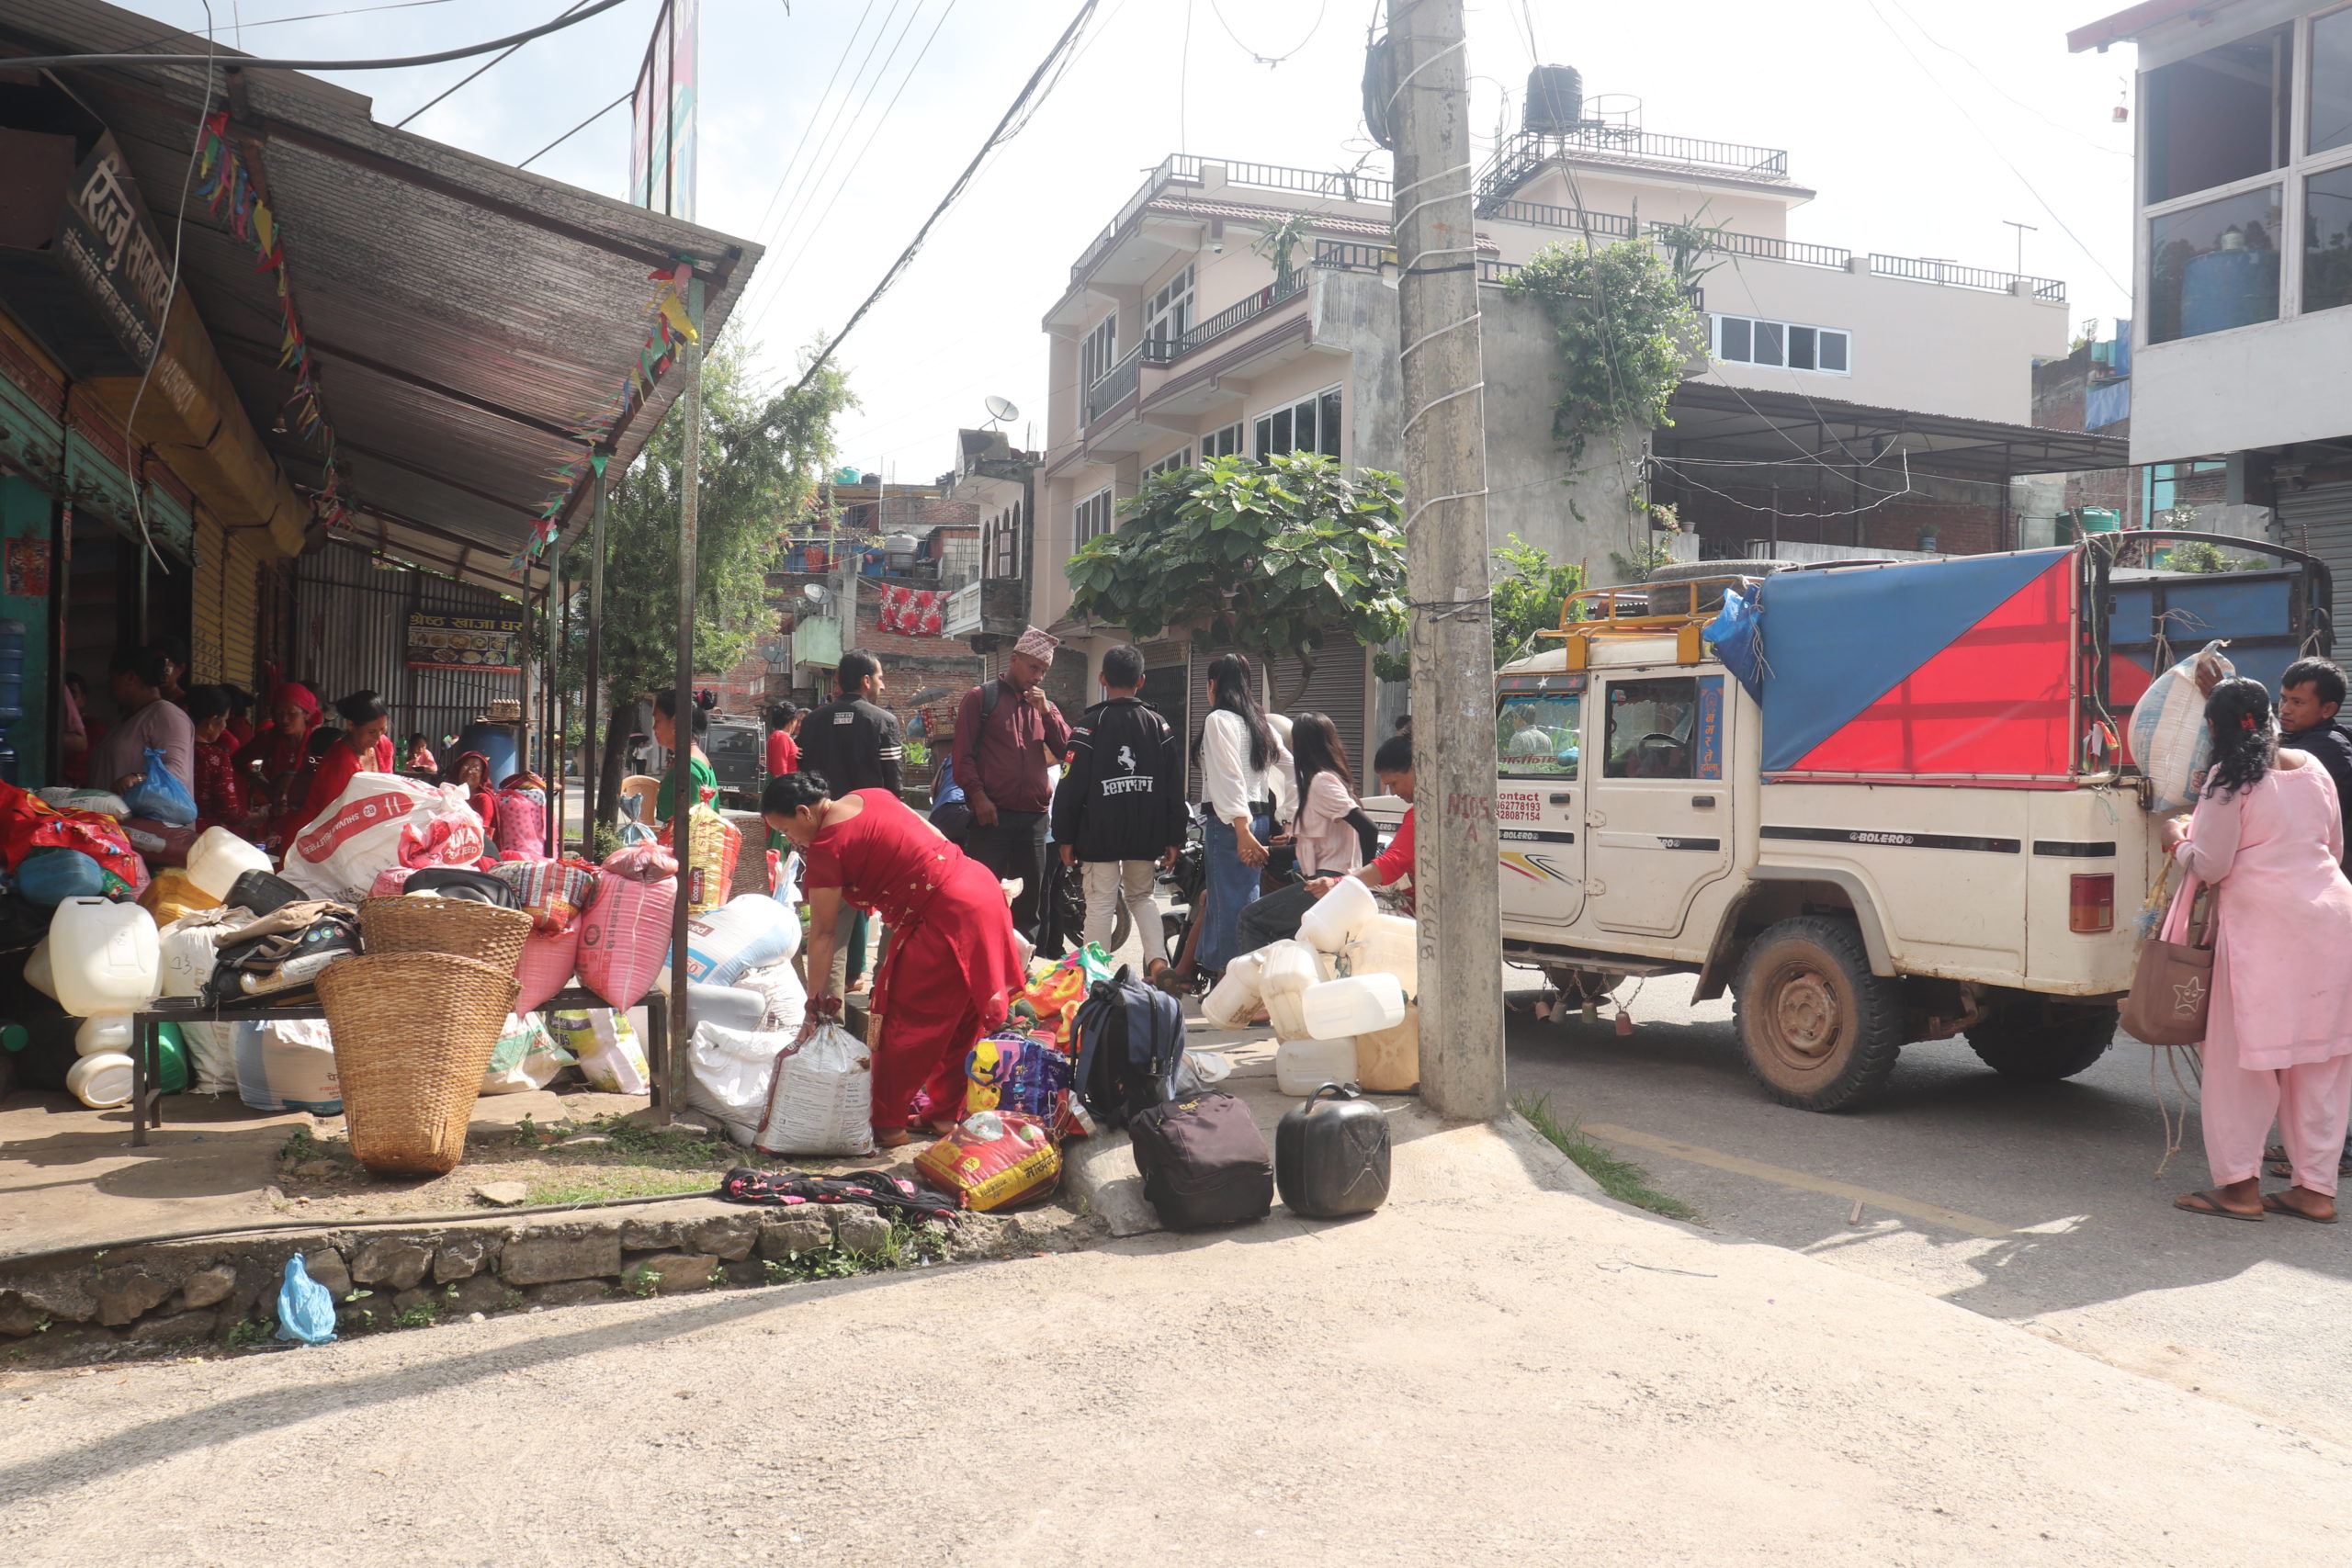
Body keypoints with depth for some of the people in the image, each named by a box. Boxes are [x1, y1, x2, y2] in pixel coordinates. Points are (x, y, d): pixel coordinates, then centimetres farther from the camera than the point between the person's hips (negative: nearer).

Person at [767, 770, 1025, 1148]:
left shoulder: (826, 847, -11)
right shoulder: (871, 797, 12)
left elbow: (822, 933, -8)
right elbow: (936, 837, 17)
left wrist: (815, 1003, -1)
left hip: (947, 921, -9)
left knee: (903, 1022, 4)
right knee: (962, 1019, 19)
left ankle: (887, 1124, 14)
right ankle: (946, 1112, 31)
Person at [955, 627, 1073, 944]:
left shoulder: (1042, 704, 18)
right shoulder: (981, 697, 3)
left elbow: (1066, 749, 7)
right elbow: (963, 753, -3)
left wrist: (1046, 711, -5)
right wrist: (978, 796, -13)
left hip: (1033, 816, 5)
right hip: (992, 814, -5)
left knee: (1029, 900, 10)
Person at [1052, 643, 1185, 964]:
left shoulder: (1090, 724, -6)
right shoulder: (1159, 725, 4)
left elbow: (1071, 786, -7)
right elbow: (1175, 788, 5)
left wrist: (1064, 837, 0)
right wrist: (1174, 839, 10)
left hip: (1100, 832, -3)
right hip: (1147, 834, 4)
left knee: (1101, 905, 1)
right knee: (1142, 897, 20)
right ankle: (1156, 959, 2)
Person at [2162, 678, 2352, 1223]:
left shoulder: (2230, 779, -8)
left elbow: (2210, 866, -9)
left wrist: (2177, 840, 10)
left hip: (2265, 927, -7)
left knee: (2241, 1055, 2)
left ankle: (2239, 1184, 5)